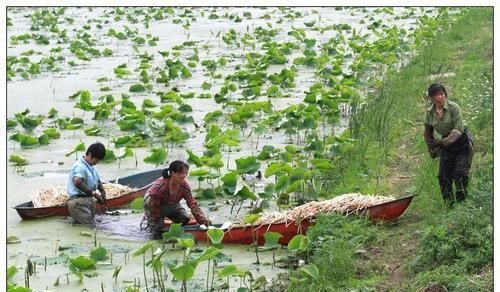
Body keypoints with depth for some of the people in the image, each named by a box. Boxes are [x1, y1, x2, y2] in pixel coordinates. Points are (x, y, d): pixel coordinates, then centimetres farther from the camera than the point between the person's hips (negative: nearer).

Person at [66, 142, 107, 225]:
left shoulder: (91, 168, 17)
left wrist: (103, 192, 9)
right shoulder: (80, 166, -15)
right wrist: (94, 193, -26)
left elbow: (98, 181, 32)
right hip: (79, 202, -10)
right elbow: (78, 182, -34)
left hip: (88, 201, 10)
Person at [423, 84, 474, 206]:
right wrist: (431, 149, 9)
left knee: (460, 174, -12)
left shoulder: (453, 108, -20)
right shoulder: (429, 113, -6)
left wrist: (442, 142, -33)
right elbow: (428, 133, 12)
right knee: (444, 176, 2)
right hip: (445, 145, 5)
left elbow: (459, 130, -24)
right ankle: (449, 204, 12)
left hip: (462, 142, -5)